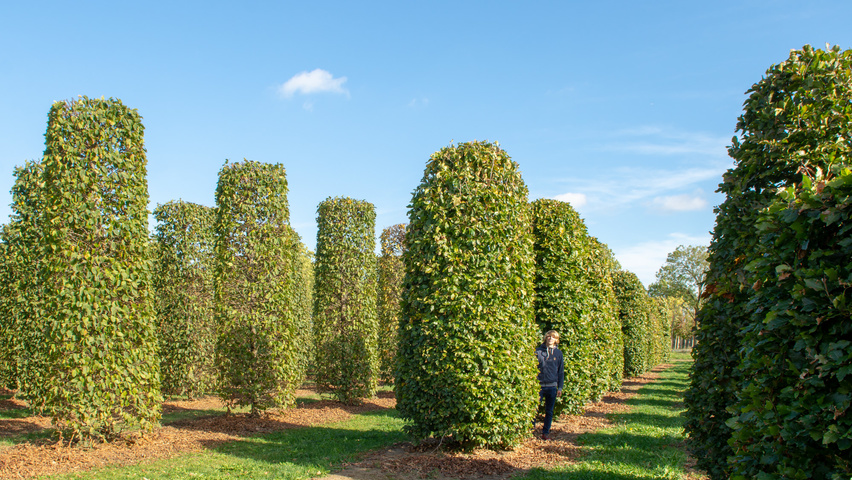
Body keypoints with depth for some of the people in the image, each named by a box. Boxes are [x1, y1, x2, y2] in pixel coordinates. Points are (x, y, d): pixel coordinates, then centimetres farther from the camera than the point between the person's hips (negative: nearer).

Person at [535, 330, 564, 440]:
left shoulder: (558, 353, 6)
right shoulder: (539, 351, 1)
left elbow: (561, 371, 9)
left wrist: (560, 387, 4)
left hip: (552, 386, 2)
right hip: (539, 385, -2)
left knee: (549, 411, 8)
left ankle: (546, 432, 18)